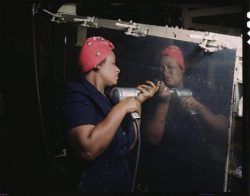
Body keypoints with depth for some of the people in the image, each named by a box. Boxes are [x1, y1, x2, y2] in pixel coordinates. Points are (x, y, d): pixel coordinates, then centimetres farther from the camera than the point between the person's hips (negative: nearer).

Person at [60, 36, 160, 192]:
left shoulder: (110, 95, 7)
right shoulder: (78, 97, -16)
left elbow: (129, 144, 7)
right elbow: (87, 151, -32)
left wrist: (139, 101, 2)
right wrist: (121, 108, -25)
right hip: (96, 182, -8)